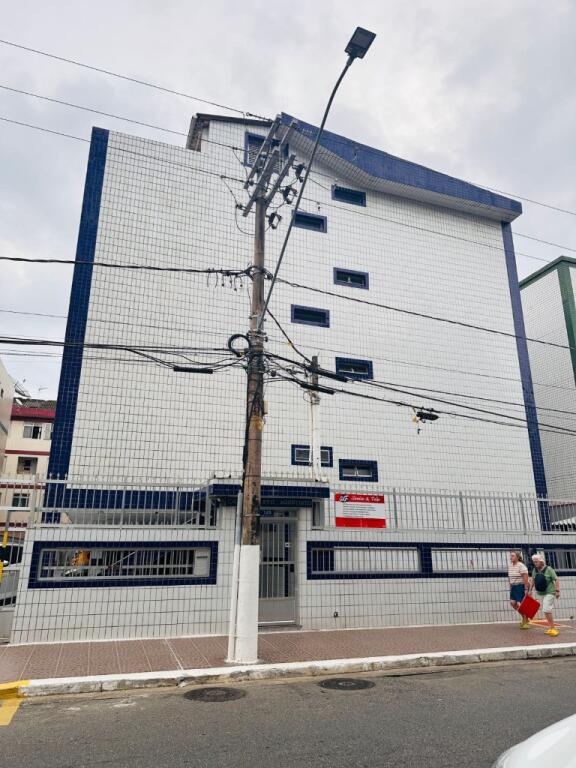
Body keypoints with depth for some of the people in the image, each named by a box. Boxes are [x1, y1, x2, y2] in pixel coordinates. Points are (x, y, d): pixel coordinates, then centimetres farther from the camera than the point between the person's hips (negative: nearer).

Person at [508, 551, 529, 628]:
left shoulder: (521, 566, -16)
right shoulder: (510, 566, 8)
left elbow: (525, 578, -20)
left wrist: (526, 589, -23)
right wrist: (510, 587, 13)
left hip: (521, 587, -7)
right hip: (514, 587, 7)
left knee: (520, 604, -8)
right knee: (512, 602, -2)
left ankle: (526, 622, 9)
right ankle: (523, 617, 19)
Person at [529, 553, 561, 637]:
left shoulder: (548, 569, -15)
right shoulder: (535, 570, 0)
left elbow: (556, 580, -12)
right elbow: (532, 580, 12)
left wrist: (557, 591, -17)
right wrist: (530, 590, 12)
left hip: (549, 593, -6)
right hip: (539, 593, 6)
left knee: (547, 610, -14)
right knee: (546, 611, 11)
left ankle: (553, 628, -4)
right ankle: (550, 627, 22)